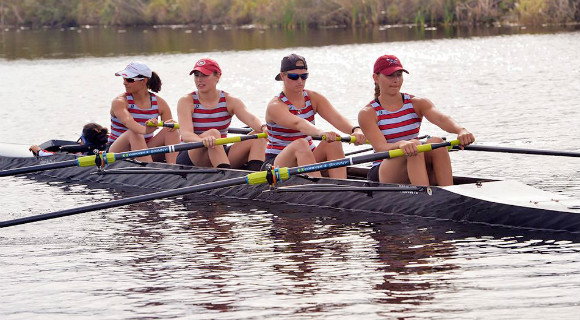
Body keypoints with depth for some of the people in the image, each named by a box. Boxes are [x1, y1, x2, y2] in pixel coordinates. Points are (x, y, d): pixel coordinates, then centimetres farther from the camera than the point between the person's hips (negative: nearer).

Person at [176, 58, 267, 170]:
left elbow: (251, 119, -16)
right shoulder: (186, 101, -5)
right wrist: (203, 140, -46)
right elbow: (186, 134, -21)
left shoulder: (230, 101, 3)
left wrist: (263, 128, -41)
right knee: (213, 133, -33)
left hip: (221, 155, 4)